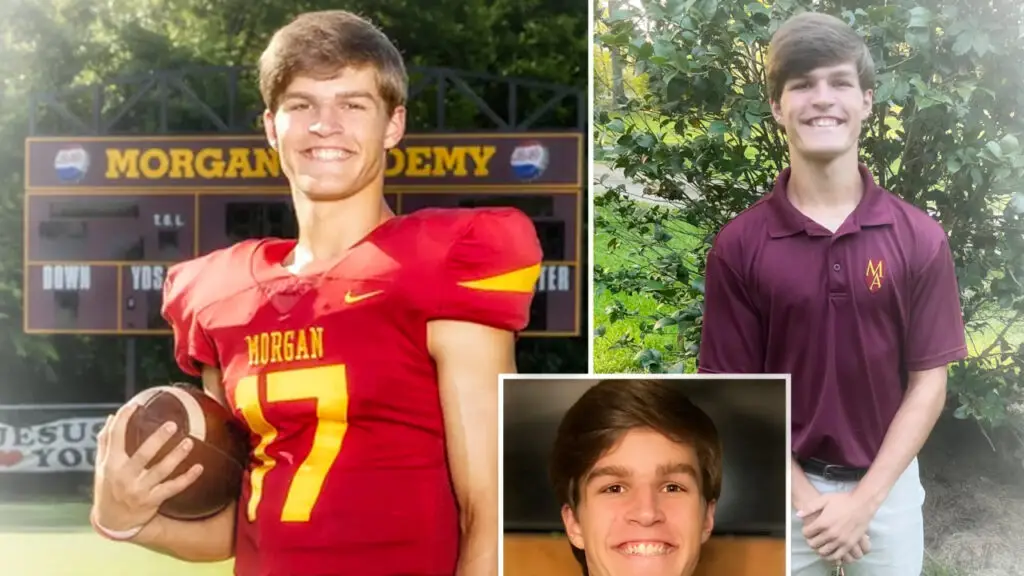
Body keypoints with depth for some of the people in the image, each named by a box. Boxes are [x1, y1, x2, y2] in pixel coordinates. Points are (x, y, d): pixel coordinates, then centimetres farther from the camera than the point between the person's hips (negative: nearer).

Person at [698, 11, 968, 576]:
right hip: (783, 489, -1)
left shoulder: (920, 239, -6)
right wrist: (805, 499, -11)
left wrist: (865, 499, -11)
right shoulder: (738, 246, -8)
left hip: (888, 486, 1)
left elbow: (929, 382, -4)